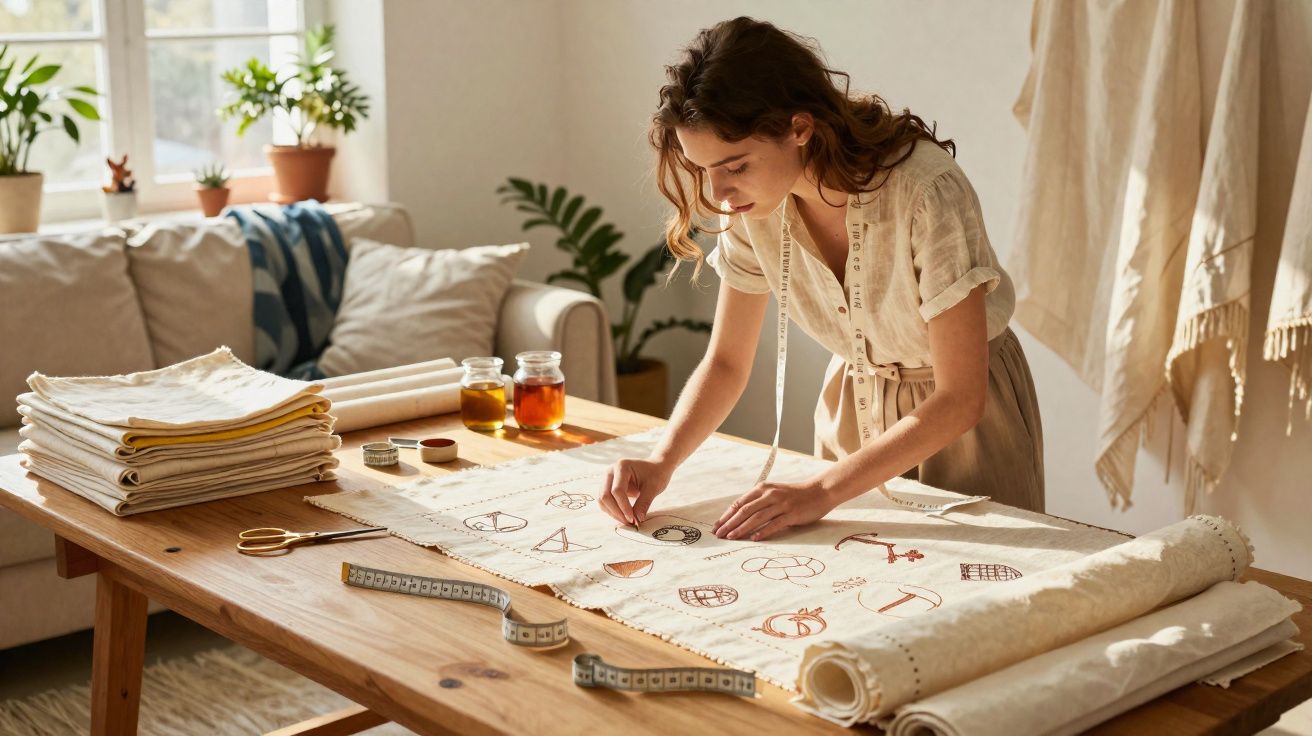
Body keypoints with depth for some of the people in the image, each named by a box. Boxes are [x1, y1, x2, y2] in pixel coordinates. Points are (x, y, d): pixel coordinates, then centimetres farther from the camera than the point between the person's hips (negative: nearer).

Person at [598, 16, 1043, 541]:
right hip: (853, 403, 4)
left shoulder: (925, 192, -33)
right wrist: (660, 463, -24)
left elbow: (960, 399, -29)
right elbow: (726, 362, -7)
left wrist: (822, 492, -35)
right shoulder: (754, 204, -17)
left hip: (965, 414, -4)